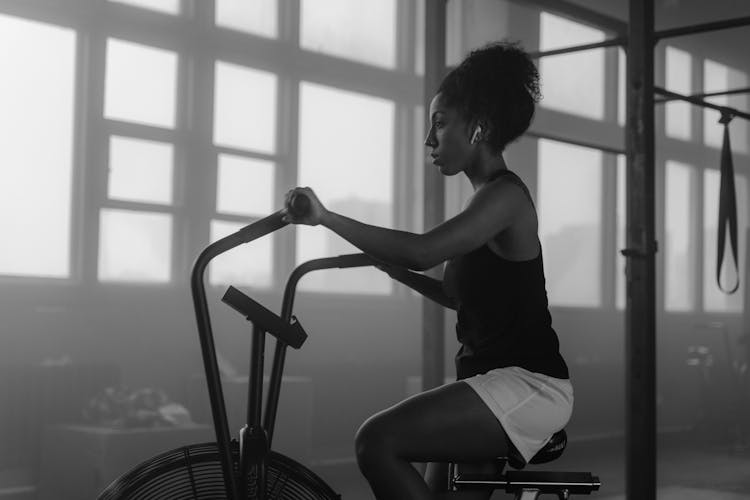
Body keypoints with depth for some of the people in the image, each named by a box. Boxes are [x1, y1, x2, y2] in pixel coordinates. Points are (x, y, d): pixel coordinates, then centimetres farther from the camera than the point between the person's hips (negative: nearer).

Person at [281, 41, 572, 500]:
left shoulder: (506, 194, -13)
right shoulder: (488, 199, 17)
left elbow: (423, 251, -28)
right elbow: (461, 296, 23)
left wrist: (327, 218, -22)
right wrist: (388, 266, 14)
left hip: (530, 386, -10)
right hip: (502, 382, 10)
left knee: (378, 441, -23)